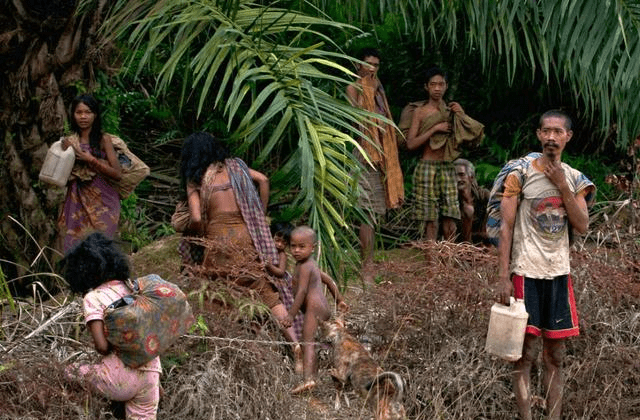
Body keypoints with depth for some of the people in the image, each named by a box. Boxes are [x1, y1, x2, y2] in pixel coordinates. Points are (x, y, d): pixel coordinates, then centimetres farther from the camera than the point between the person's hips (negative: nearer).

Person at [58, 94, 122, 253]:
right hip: (77, 202, 4)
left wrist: (90, 159, -14)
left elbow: (117, 174, -9)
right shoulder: (70, 141, 8)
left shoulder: (103, 139, -3)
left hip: (101, 201, -4)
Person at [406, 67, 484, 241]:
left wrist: (462, 116, -2)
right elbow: (410, 144, -6)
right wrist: (435, 129, -11)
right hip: (427, 167, -3)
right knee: (431, 222, -4)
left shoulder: (452, 110, 13)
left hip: (448, 168, 3)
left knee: (449, 220, -2)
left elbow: (473, 139, 10)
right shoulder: (420, 112, 3)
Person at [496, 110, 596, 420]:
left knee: (555, 356, 6)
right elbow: (506, 227, -5)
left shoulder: (574, 179, 7)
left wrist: (561, 185, -11)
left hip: (559, 273, 4)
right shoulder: (521, 174, -4)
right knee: (525, 353, -3)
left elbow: (582, 226, -3)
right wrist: (503, 278, -11)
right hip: (526, 273, -4)